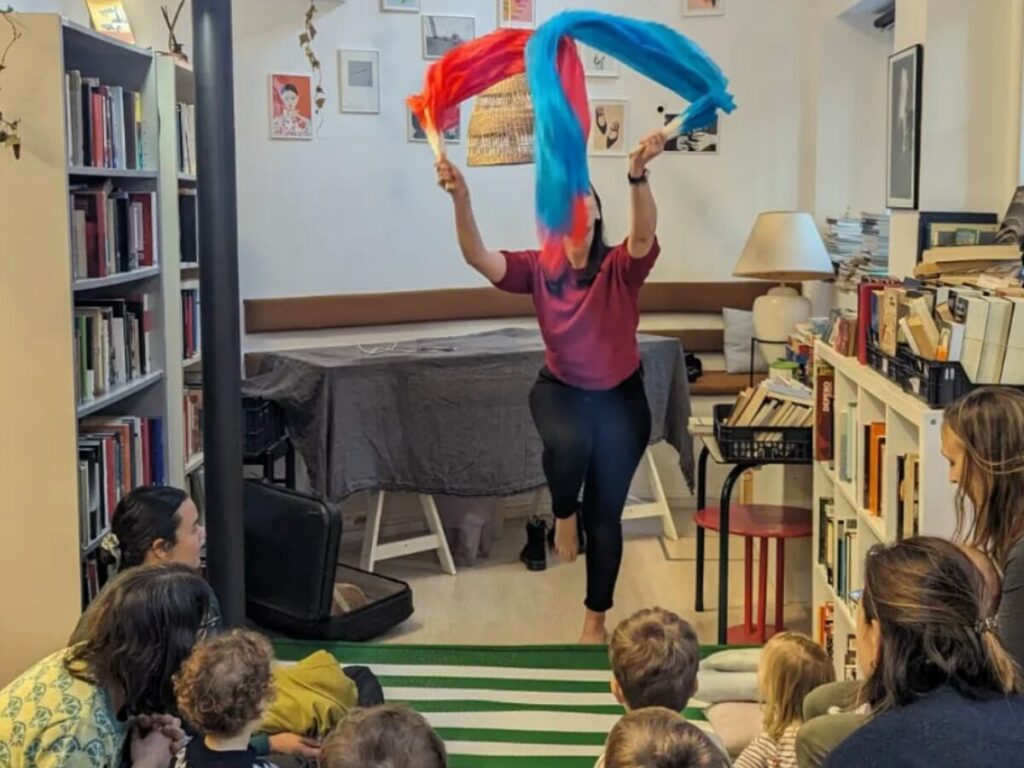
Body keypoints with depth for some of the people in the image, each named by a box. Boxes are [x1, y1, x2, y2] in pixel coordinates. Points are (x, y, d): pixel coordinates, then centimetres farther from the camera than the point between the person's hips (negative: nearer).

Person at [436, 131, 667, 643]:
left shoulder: (620, 268, -17)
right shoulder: (537, 268, -12)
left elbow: (644, 236, -39)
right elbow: (477, 257, -26)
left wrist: (638, 176, -56)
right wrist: (460, 197, -43)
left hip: (619, 396, 0)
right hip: (560, 388, 0)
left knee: (607, 511, 6)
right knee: (568, 442, -36)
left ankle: (596, 620, 25)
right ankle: (563, 516, -1)